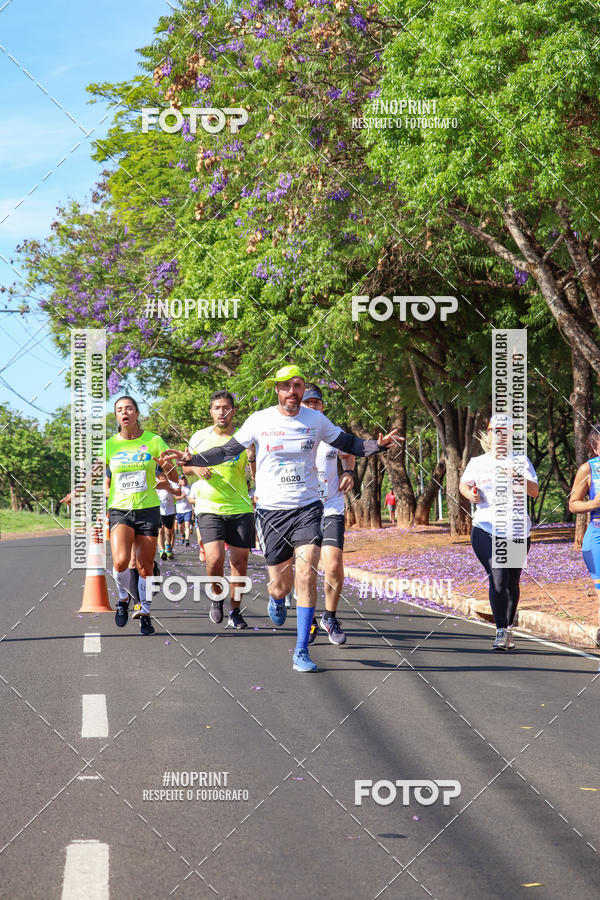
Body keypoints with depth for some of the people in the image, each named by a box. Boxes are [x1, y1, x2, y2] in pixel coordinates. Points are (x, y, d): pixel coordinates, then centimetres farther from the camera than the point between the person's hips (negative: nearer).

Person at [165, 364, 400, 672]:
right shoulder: (259, 420, -1)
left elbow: (348, 444, 12)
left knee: (306, 574, -16)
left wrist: (377, 446, -6)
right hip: (271, 511, 0)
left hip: (307, 508, 0)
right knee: (280, 586, 3)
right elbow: (228, 451, 8)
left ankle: (301, 651, -9)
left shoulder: (316, 419, 2)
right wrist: (191, 459, -2)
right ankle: (276, 599, 44)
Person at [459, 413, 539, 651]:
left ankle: (508, 629, 23)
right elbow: (464, 484, 22)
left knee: (511, 583, 8)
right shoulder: (477, 463, 9)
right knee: (498, 578, -16)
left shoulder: (521, 460, 6)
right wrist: (469, 492, -1)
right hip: (486, 529, -1)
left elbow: (535, 491, -3)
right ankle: (501, 631, -15)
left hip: (517, 531, 1)